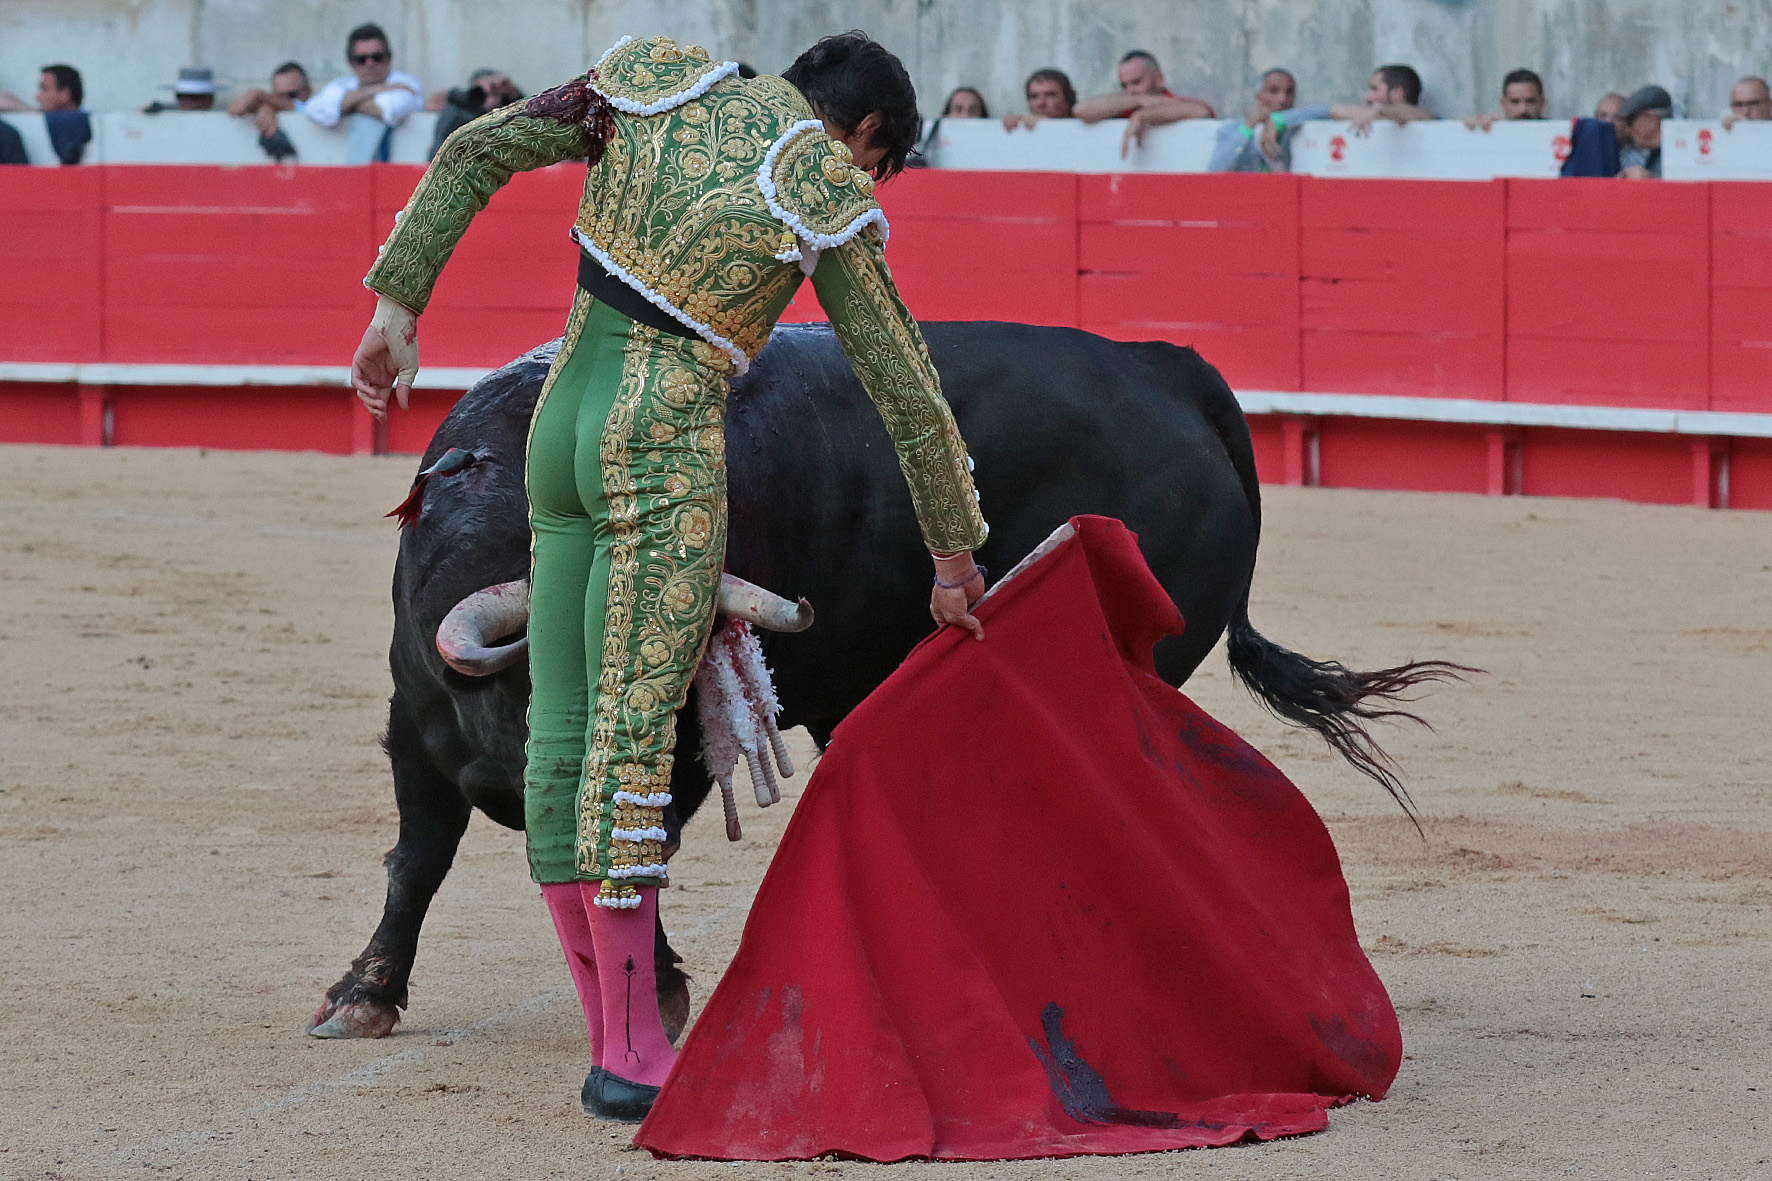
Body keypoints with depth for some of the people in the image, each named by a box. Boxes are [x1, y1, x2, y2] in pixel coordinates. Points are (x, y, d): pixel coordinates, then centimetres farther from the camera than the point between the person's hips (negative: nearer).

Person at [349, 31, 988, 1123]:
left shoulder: (655, 91, 8)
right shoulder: (828, 204, -5)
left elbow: (478, 150, 3)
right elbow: (911, 398, 2)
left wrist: (399, 306, 7)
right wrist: (955, 559, 13)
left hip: (565, 418, 6)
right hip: (668, 453, -6)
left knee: (563, 727, 7)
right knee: (635, 731, -7)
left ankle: (614, 1038, 14)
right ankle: (633, 1055, -6)